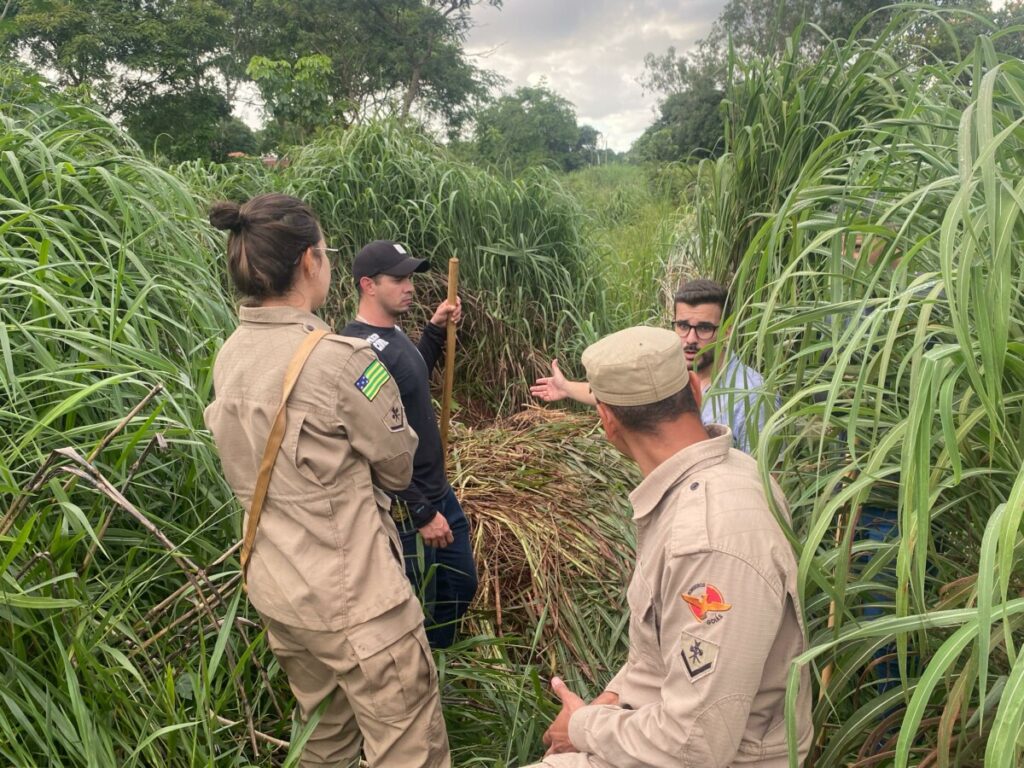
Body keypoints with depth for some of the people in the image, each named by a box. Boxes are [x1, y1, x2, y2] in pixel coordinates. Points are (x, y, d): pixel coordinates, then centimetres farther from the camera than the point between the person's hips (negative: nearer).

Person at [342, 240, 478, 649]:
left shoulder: (393, 332, 5)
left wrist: (436, 330, 13)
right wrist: (422, 513, -21)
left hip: (439, 492, 10)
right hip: (406, 508, -10)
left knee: (461, 586, 22)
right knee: (418, 609, 8)